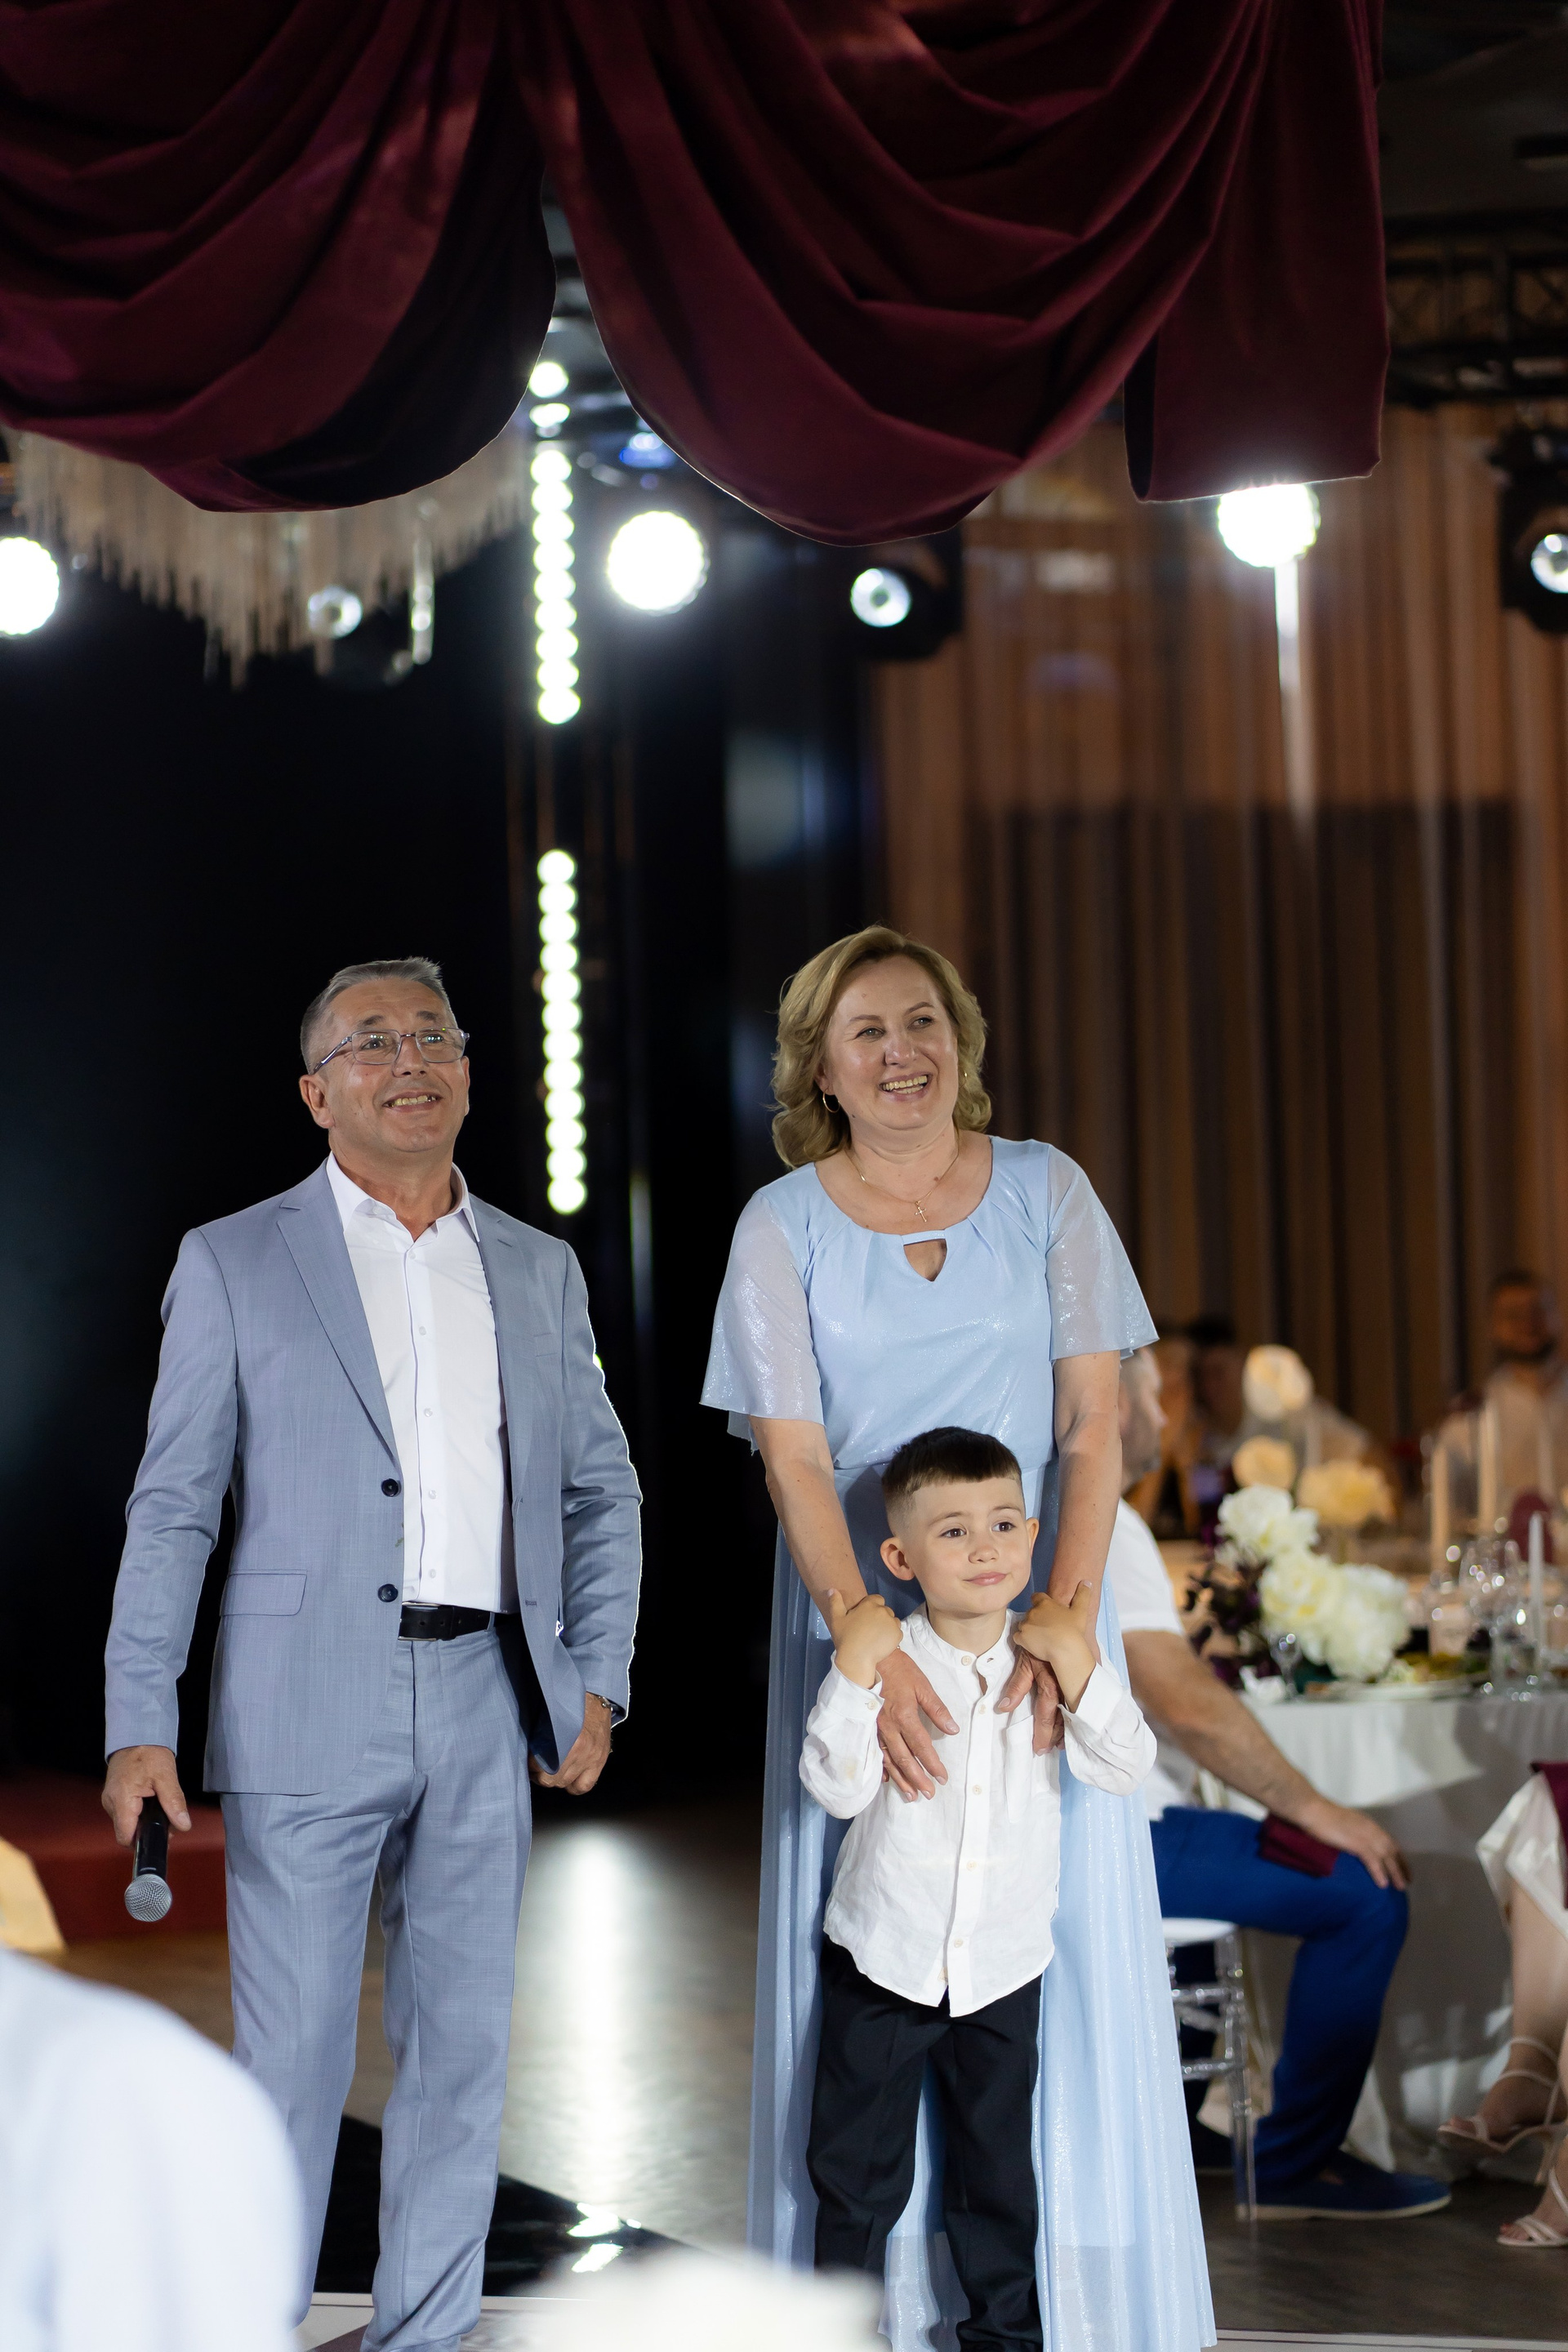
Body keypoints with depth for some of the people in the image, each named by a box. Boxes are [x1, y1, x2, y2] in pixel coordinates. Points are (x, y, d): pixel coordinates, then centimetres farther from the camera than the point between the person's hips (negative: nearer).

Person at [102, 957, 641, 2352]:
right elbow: (174, 1506, 1)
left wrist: (597, 1682, 6)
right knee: (293, 2054, -2)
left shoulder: (539, 1272, 13)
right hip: (308, 1709, -3)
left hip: (485, 1710, 4)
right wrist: (139, 1724, -7)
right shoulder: (235, 1263, 3)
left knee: (464, 2043, 7)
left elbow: (601, 1490, 18)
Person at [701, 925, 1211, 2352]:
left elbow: (1093, 1426, -3)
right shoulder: (784, 1226, -1)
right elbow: (793, 1457, -8)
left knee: (1067, 1939, -1)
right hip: (861, 1617, -1)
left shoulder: (1046, 1193, 2)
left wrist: (1060, 1620, -17)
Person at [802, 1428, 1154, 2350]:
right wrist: (853, 1669, -26)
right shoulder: (886, 1657, -10)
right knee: (859, 2164, 8)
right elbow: (838, 1788, -18)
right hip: (882, 1961, -1)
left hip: (1003, 1969, 1)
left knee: (997, 2166, 11)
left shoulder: (1052, 1663, -3)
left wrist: (1076, 1662, -22)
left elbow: (1127, 1768, -13)